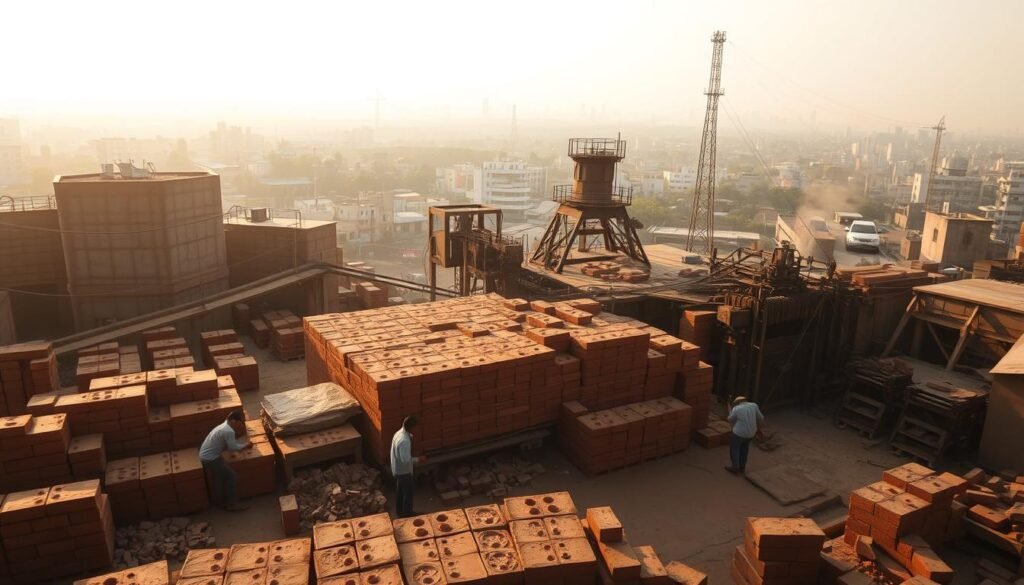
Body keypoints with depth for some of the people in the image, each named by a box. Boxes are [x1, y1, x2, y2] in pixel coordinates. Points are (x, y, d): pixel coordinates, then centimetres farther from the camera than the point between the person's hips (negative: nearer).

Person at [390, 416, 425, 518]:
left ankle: (399, 511, 42)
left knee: (400, 490, 25)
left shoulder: (399, 433, -4)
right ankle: (407, 513, 29)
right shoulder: (405, 441, -34)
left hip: (397, 469, 9)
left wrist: (410, 436, 2)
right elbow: (405, 459, -33)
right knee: (409, 491, 12)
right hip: (404, 470, -9)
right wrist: (418, 459, -19)